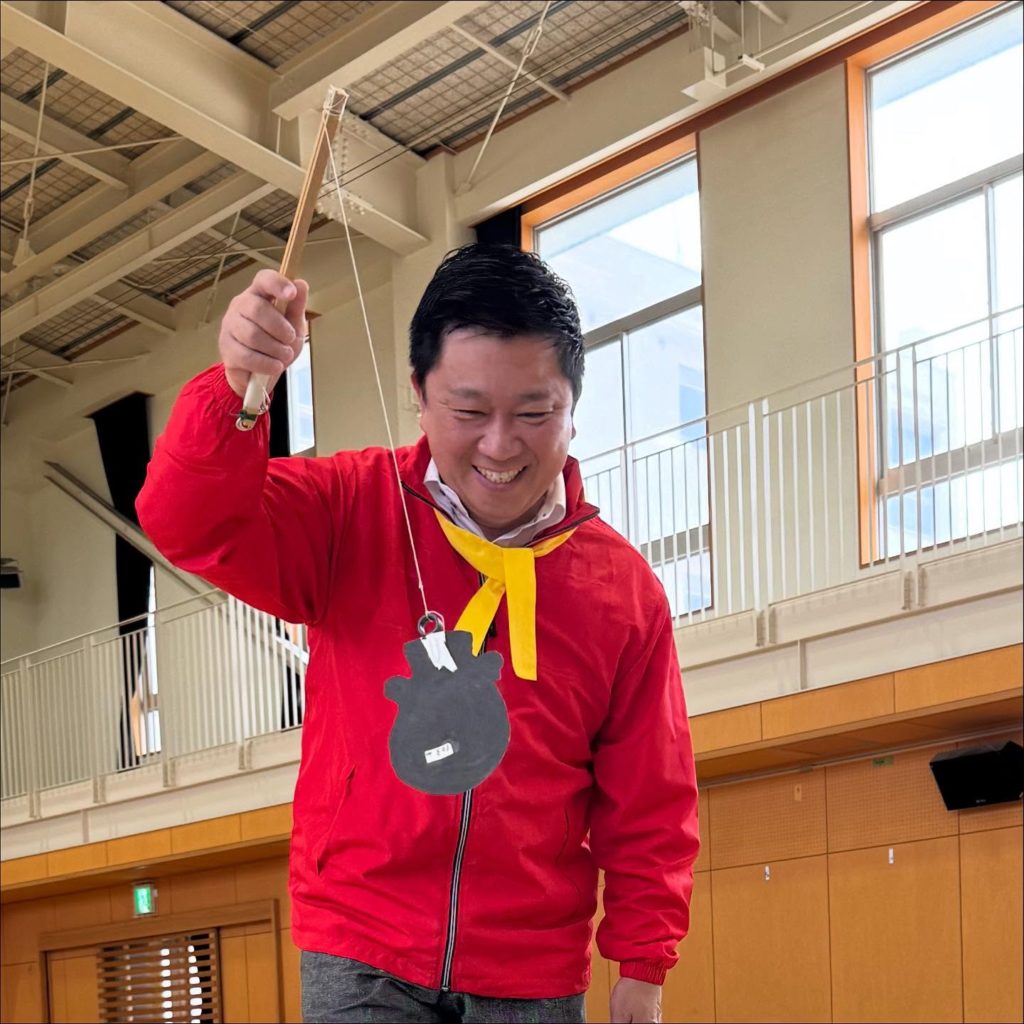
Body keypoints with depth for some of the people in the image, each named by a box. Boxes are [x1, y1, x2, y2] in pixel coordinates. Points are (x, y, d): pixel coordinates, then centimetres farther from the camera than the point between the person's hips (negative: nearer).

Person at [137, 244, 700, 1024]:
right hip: (362, 957, -1)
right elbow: (192, 526, -17)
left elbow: (649, 805, 5)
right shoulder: (352, 514, -1)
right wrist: (239, 387, -35)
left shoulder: (624, 589, 1)